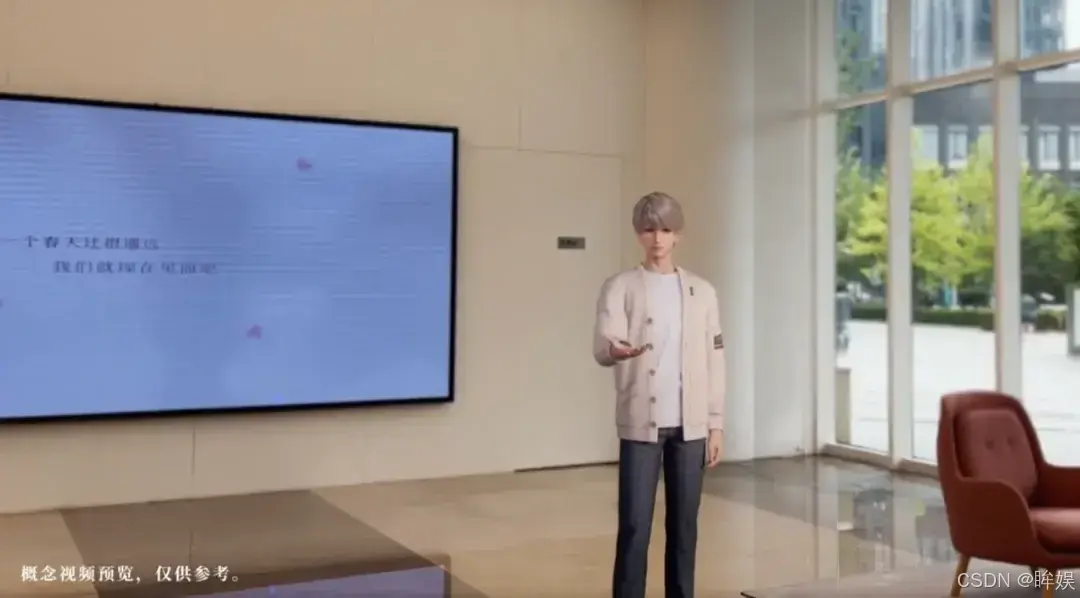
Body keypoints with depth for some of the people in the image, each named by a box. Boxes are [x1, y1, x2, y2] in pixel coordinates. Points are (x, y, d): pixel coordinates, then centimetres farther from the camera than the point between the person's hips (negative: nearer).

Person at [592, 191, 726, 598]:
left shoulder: (701, 291, 9)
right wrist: (616, 349, -38)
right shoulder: (619, 288, 0)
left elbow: (714, 361, 9)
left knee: (684, 524, 9)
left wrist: (716, 424, 5)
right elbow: (601, 347, -14)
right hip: (640, 424, -3)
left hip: (690, 425, 3)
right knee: (634, 525, -2)